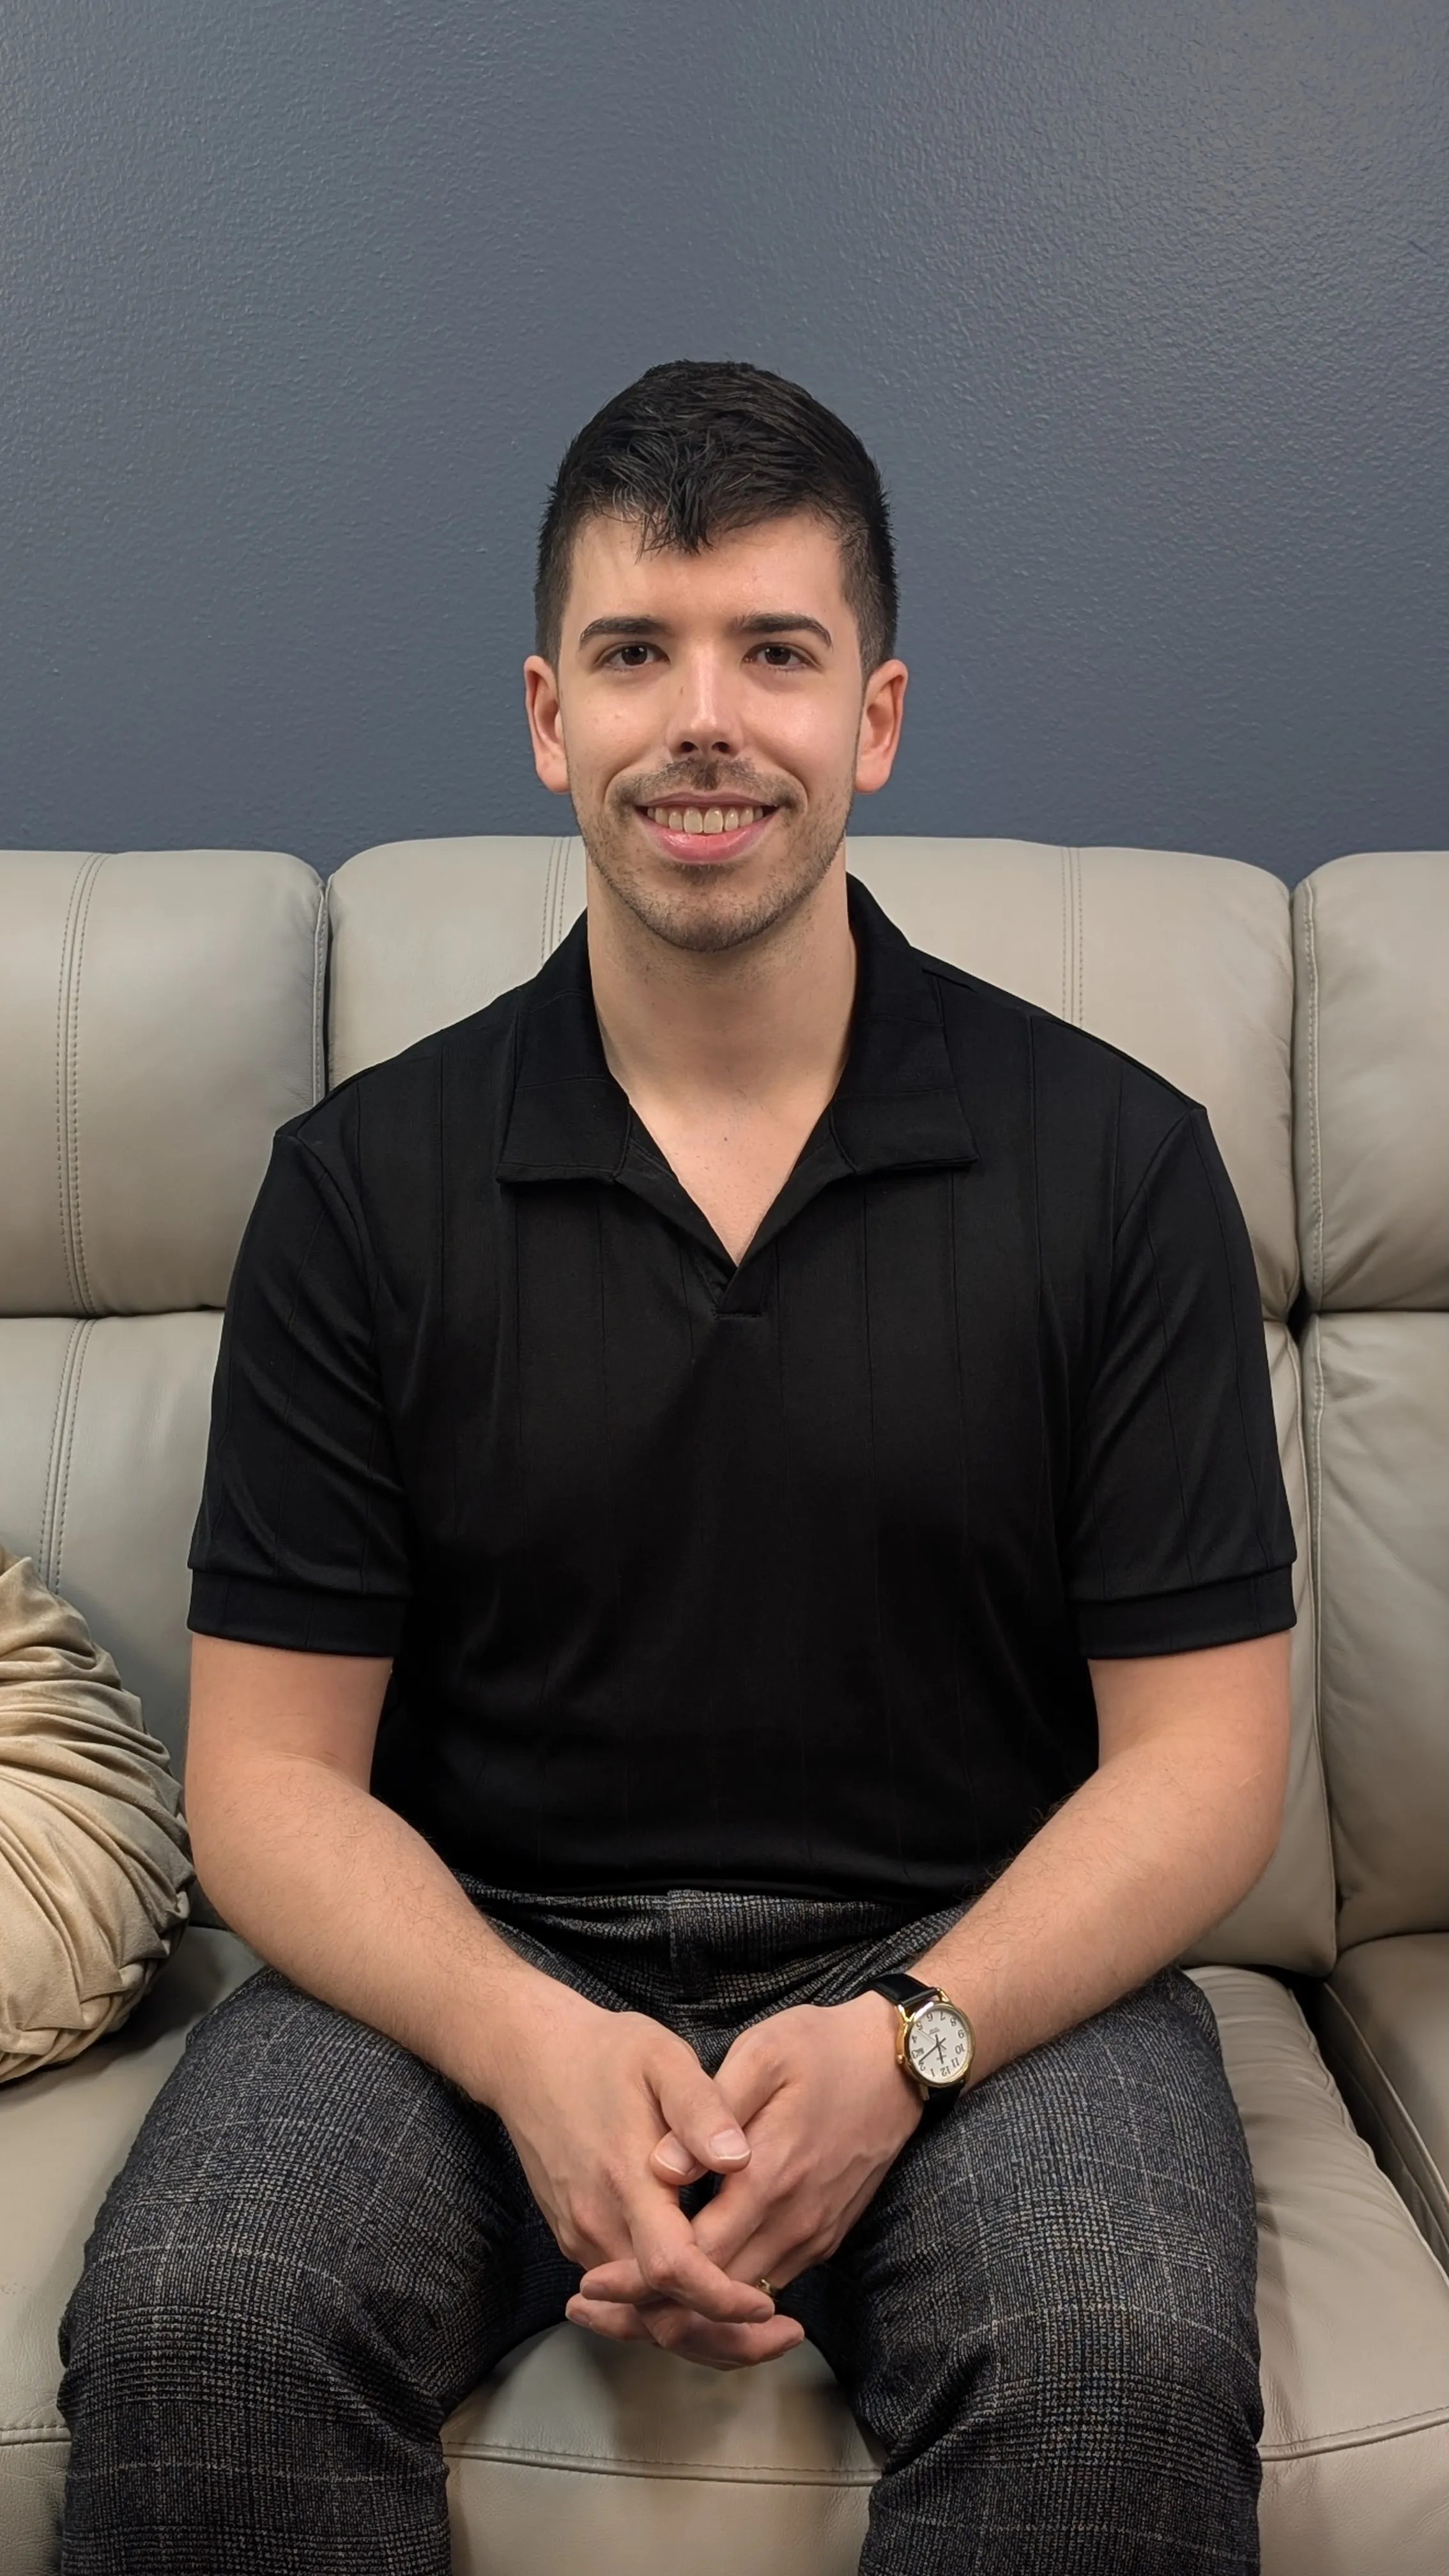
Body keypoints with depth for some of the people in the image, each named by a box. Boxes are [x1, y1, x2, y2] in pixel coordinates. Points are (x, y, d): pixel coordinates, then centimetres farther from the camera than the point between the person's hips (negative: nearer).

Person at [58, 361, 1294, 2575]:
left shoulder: (1115, 1161, -1)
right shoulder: (366, 1184, 1)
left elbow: (1201, 1757, -1)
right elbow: (271, 1768, 1)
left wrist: (907, 2043, -17)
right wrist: (525, 2041, -18)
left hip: (973, 1962, 0)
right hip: (477, 1960, 1)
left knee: (1127, 2374, -28)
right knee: (188, 2329, -27)